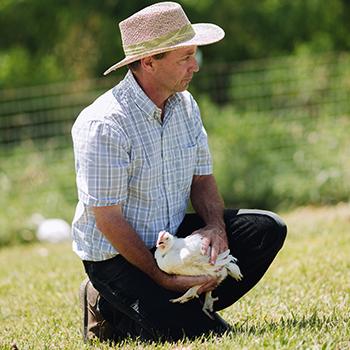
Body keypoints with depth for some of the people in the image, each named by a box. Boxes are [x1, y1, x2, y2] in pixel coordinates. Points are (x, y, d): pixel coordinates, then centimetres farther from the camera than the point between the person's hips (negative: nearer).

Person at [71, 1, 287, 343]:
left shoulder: (184, 104, 1)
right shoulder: (103, 125, -24)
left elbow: (202, 177, 9)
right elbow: (109, 219, -21)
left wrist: (216, 226, -12)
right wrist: (161, 277, -22)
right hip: (116, 257, -8)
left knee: (267, 229, -7)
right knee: (207, 335, -21)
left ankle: (185, 302, -3)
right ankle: (111, 314, 2)